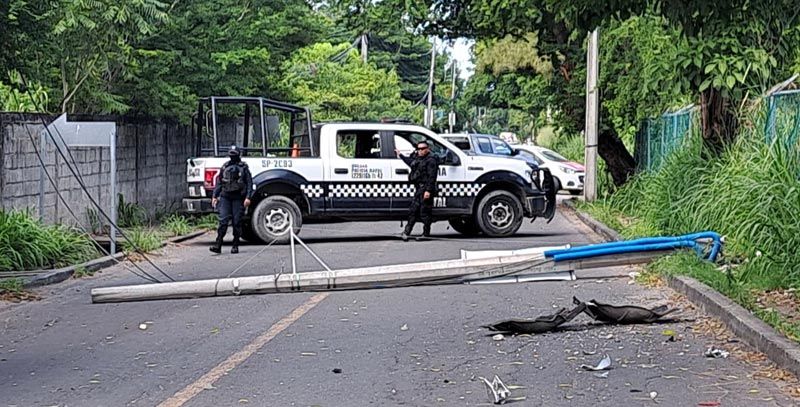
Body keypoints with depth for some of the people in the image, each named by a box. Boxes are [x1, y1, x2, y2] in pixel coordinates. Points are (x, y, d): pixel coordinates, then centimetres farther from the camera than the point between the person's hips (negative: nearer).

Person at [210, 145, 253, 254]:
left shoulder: (243, 167, 1)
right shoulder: (225, 167, 12)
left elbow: (249, 183, -2)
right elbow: (219, 183, 17)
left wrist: (248, 197, -12)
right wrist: (214, 196, 9)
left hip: (238, 198, -2)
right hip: (225, 197, 2)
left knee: (237, 222, 1)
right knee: (223, 221, -7)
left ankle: (235, 246, 10)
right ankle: (218, 245, -12)